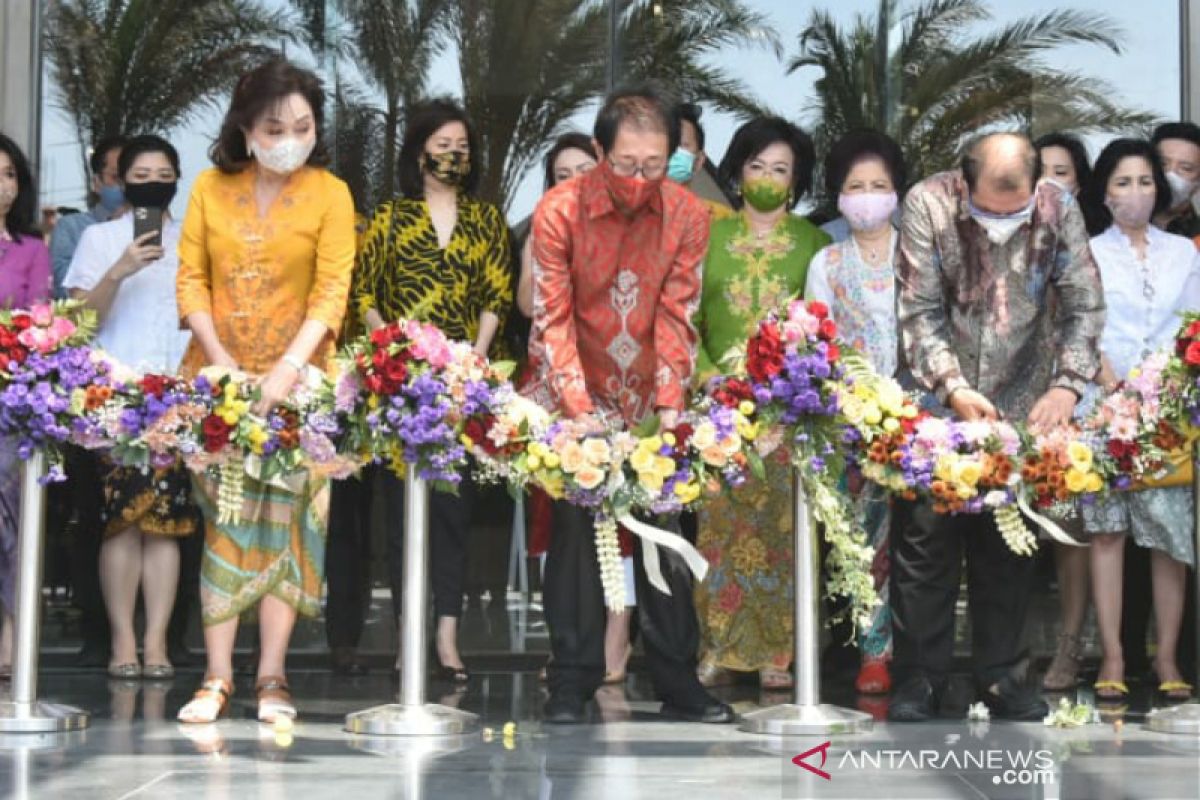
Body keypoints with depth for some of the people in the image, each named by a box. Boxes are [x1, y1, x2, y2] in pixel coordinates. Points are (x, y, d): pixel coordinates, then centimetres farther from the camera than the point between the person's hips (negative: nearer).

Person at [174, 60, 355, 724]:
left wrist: (287, 369, -20)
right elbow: (191, 278, 3)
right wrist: (221, 360, -9)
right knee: (223, 521, 2)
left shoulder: (329, 194, -1)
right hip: (216, 373, 2)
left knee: (284, 520, -1)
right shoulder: (210, 189, 6)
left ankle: (272, 678, 2)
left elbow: (332, 293, -8)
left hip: (296, 377, -2)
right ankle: (217, 677, 3)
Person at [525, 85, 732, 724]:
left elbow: (677, 316, -7)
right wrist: (581, 411, -23)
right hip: (572, 398, -2)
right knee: (575, 528, -4)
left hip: (649, 402, 2)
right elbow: (552, 319, -14)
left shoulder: (686, 215, -7)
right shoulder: (560, 211, -14)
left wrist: (670, 408, -15)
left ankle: (677, 681, 12)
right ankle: (573, 681, 6)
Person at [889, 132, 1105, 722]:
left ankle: (1001, 674, 19)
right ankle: (919, 676, 10)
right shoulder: (928, 205, -12)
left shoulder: (1058, 211, -6)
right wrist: (952, 388, -21)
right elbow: (919, 313, -12)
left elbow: (1085, 305, -3)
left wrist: (1067, 385, -17)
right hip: (937, 407, -2)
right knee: (925, 540, -1)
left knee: (1009, 545, 7)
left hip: (1022, 409, 2)